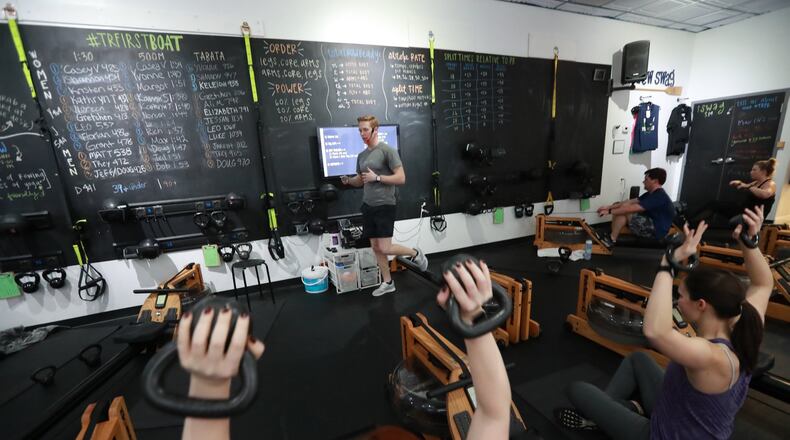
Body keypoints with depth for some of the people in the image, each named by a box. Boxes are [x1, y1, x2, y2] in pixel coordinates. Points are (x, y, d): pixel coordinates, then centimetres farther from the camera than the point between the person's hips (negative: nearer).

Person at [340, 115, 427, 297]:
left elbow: (401, 178, -15)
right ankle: (387, 283, 25)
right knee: (376, 247, 10)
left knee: (384, 248, -9)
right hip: (368, 206, 8)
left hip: (384, 206, -7)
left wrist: (377, 177, -19)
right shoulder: (361, 156, 13)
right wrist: (348, 180, 1)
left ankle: (415, 253, 18)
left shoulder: (387, 150, -10)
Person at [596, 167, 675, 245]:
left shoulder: (658, 197, -24)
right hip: (651, 225, 10)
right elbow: (630, 202, 5)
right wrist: (609, 207, -4)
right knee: (620, 208, 3)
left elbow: (632, 208, -29)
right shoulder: (652, 194, 8)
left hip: (655, 231, -10)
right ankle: (611, 237, -5)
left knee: (625, 212, -23)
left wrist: (610, 211, -23)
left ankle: (611, 240, -16)